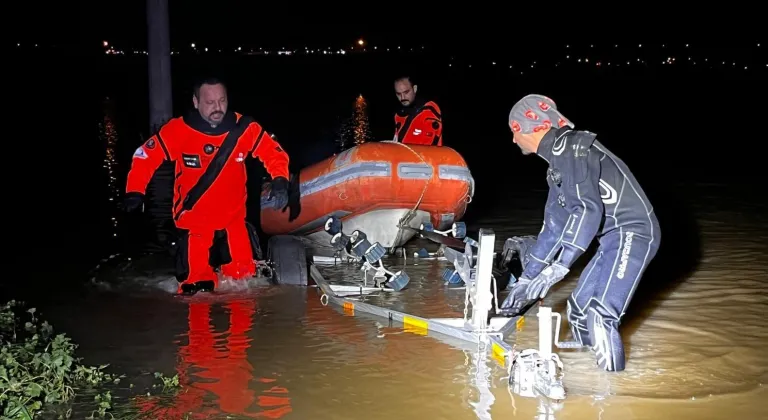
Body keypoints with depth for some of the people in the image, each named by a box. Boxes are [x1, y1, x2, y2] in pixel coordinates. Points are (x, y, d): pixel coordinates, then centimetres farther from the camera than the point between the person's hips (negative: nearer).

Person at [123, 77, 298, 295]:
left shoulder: (243, 128, -12)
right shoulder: (178, 130, -16)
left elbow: (274, 152, -4)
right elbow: (145, 155, -8)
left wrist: (280, 181, -20)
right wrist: (135, 191, -17)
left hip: (233, 216, 2)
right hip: (193, 218, -1)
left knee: (242, 275, 6)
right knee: (196, 282, -1)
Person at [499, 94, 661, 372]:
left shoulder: (570, 148, -14)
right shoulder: (558, 160, 18)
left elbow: (588, 210, -26)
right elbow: (555, 224, 24)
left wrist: (557, 268, -30)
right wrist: (528, 278, 25)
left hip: (633, 232, -11)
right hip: (614, 238, 11)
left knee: (600, 316, -20)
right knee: (579, 312, 13)